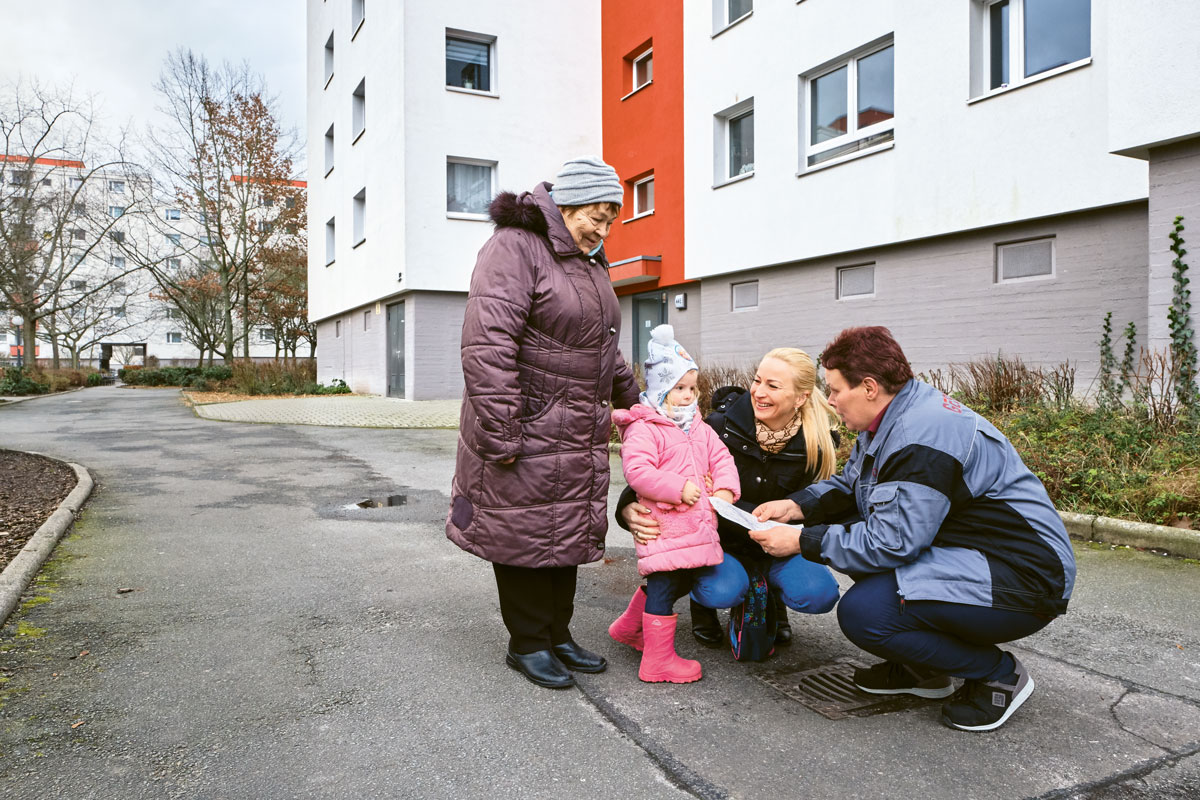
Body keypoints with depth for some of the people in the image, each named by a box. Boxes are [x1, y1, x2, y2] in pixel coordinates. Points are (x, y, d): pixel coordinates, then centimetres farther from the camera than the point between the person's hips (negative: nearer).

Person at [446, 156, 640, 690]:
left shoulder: (589, 262, 16)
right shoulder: (514, 247, -14)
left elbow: (604, 347, 27)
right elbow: (487, 345, -23)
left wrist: (634, 399, 24)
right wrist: (500, 435, -25)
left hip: (578, 435, 9)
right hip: (526, 431, -9)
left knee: (567, 532, 14)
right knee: (525, 534, 3)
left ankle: (558, 635, 28)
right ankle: (527, 643, 20)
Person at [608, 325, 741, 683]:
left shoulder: (699, 429, 17)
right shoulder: (643, 428, -11)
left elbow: (721, 457, 14)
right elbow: (637, 471, -22)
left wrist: (725, 489, -4)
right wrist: (679, 489, -24)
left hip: (697, 523, 9)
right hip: (663, 524, -9)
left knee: (682, 580, 21)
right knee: (664, 584, -2)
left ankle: (629, 626, 40)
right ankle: (658, 660, 10)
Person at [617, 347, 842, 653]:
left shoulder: (816, 443, -13)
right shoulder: (722, 424, -19)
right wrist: (629, 507, -35)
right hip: (720, 540, -2)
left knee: (819, 594, -25)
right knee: (723, 591, -33)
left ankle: (769, 599, 12)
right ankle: (702, 602, 7)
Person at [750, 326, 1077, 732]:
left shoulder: (923, 436, -25)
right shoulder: (892, 418, 6)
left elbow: (892, 542, -26)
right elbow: (849, 485, 17)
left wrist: (803, 542, -18)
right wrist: (798, 505, -1)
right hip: (967, 555, 11)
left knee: (862, 613, -22)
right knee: (851, 535, 8)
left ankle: (999, 673, 0)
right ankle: (922, 670, 16)